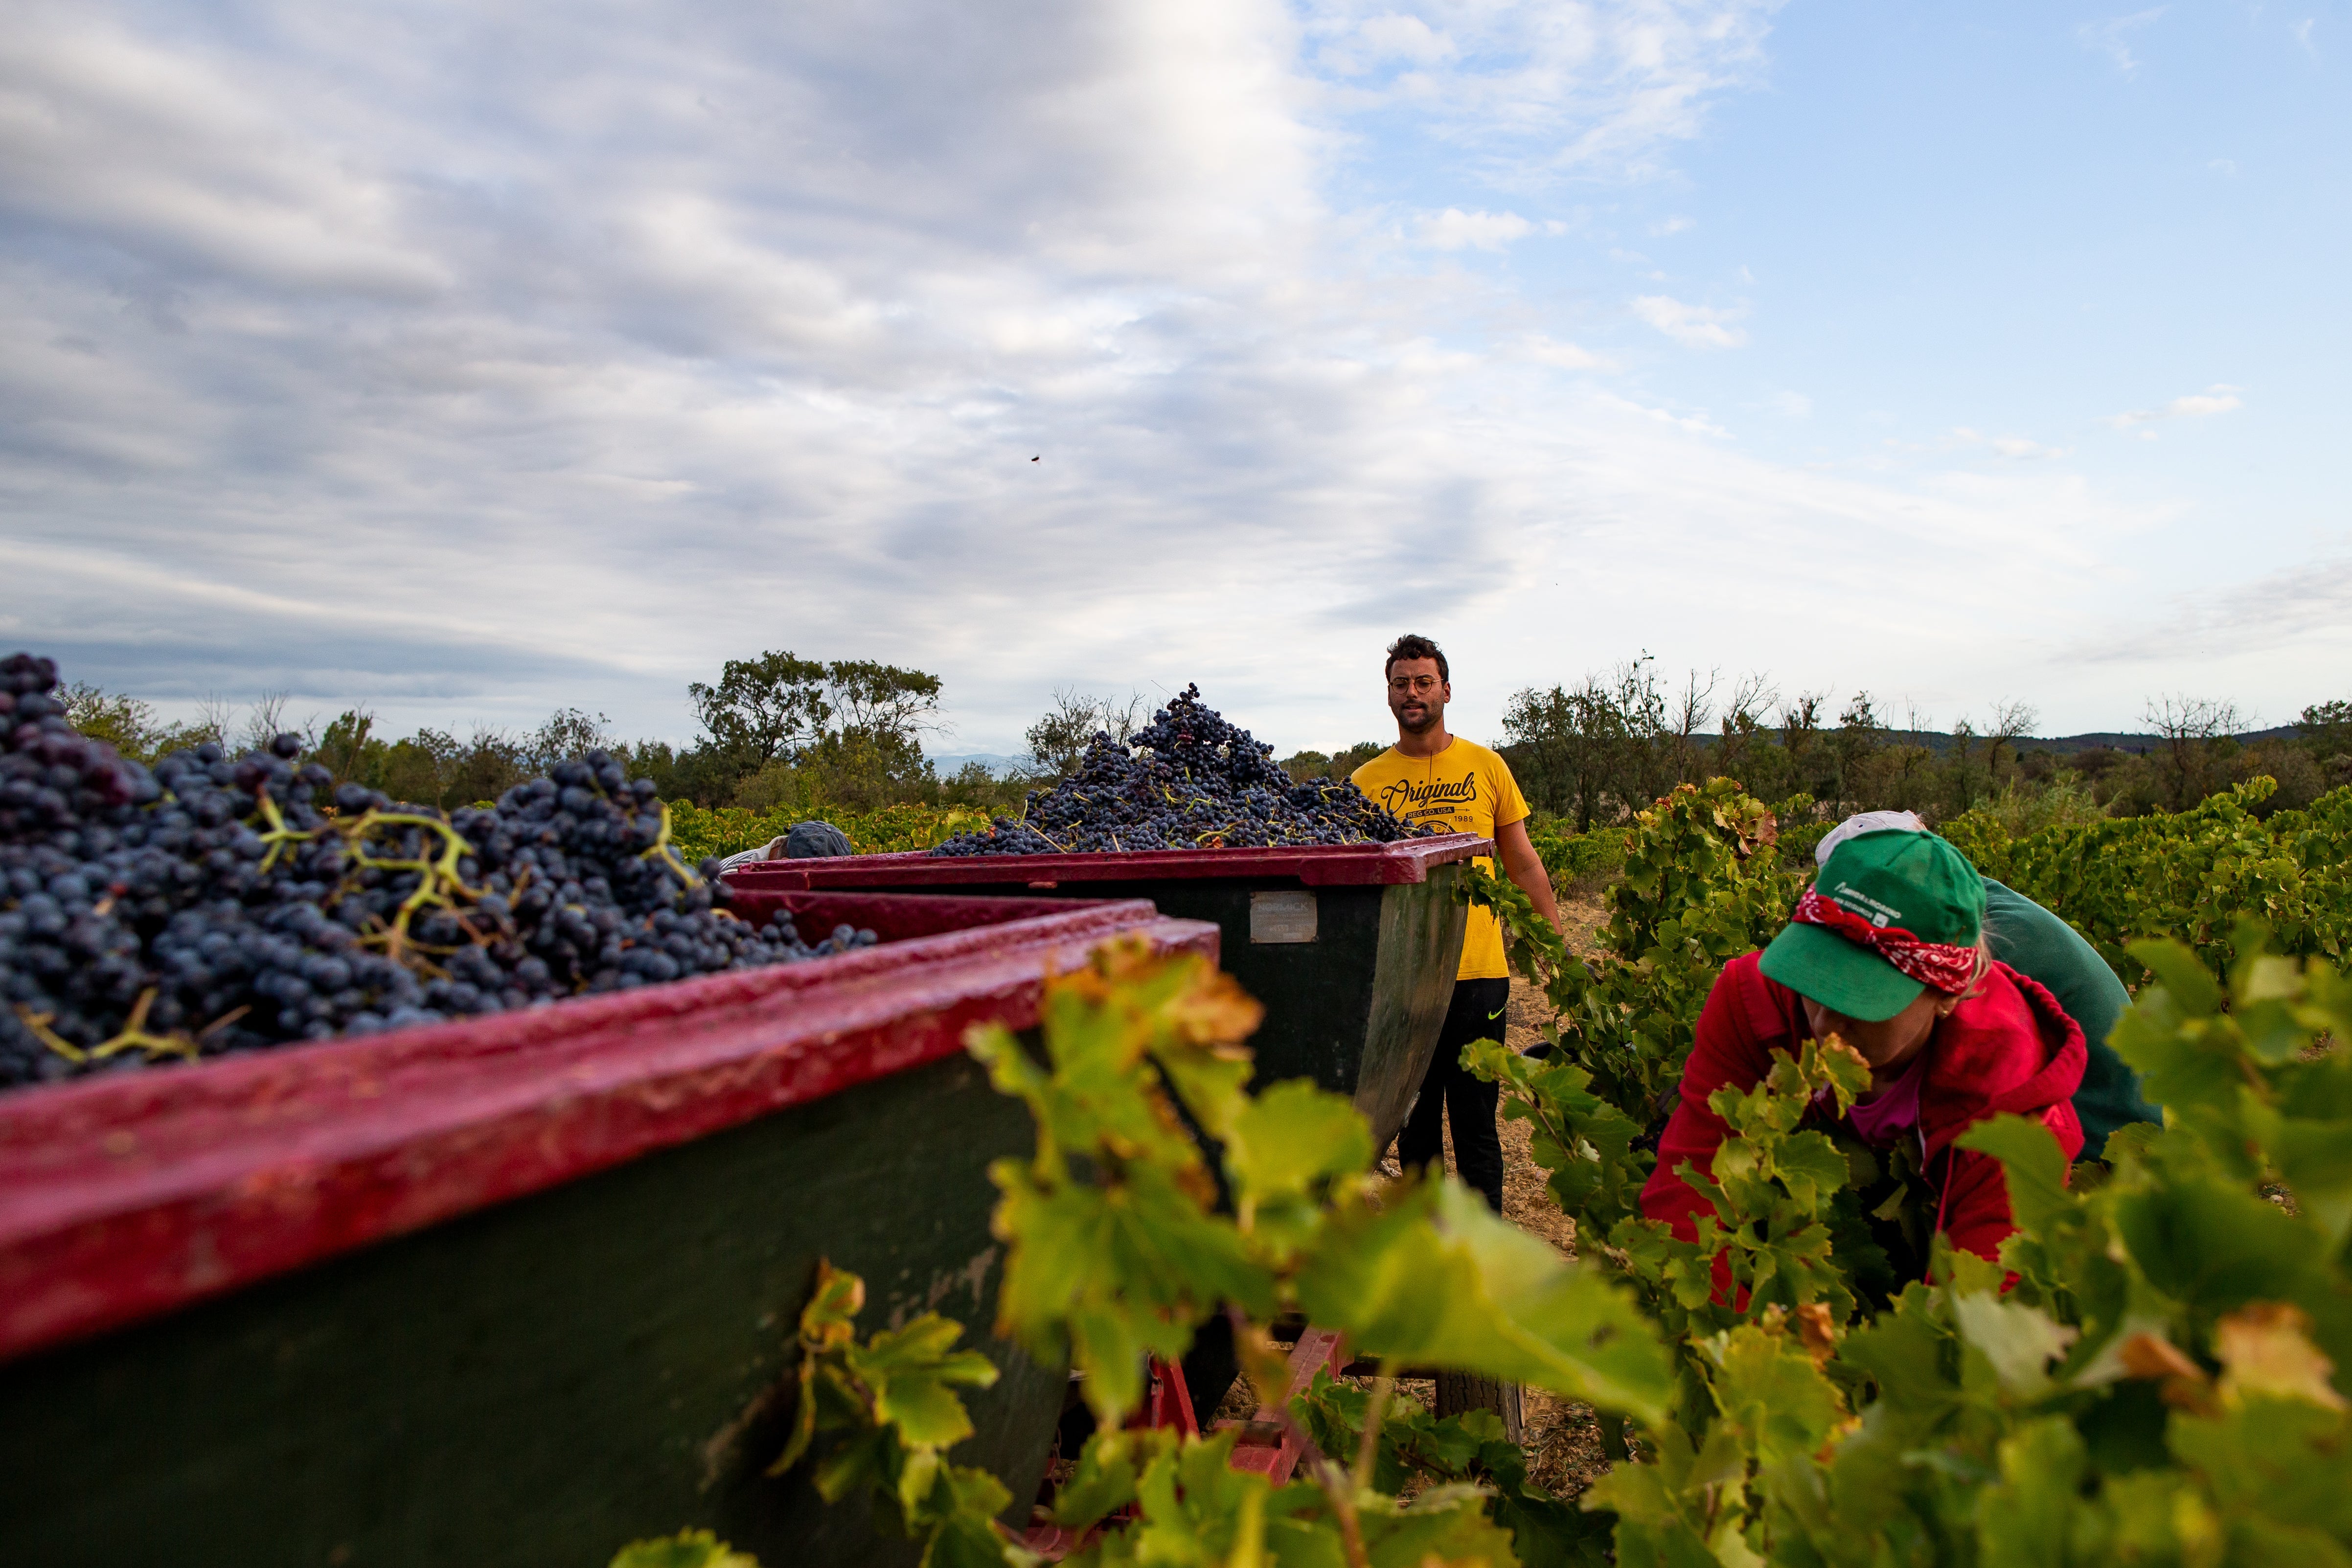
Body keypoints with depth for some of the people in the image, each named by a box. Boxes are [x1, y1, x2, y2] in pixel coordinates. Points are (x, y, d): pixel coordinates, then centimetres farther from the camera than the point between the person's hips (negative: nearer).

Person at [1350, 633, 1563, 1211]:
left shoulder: (1487, 767, 5)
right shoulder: (1366, 782, 4)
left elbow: (1524, 864, 10)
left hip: (1477, 971, -1)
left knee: (1475, 1123, 4)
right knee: (1415, 1121, 12)